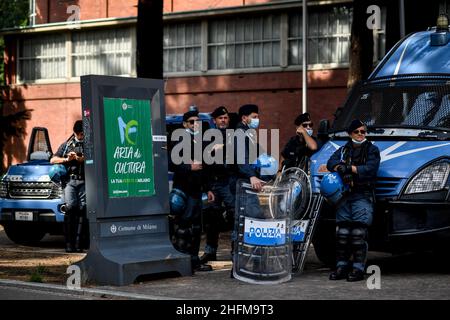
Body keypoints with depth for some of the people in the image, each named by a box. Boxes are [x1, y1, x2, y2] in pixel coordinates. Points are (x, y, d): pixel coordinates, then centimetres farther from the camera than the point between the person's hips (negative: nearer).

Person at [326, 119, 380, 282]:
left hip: (363, 197, -4)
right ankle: (341, 266, 5)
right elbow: (331, 163, 4)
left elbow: (370, 169, -9)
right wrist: (342, 168, -17)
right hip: (344, 196, 4)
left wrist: (348, 167, -8)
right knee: (342, 232, 0)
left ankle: (358, 268, -12)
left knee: (358, 232, -12)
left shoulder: (372, 150, 8)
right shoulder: (343, 150, 21)